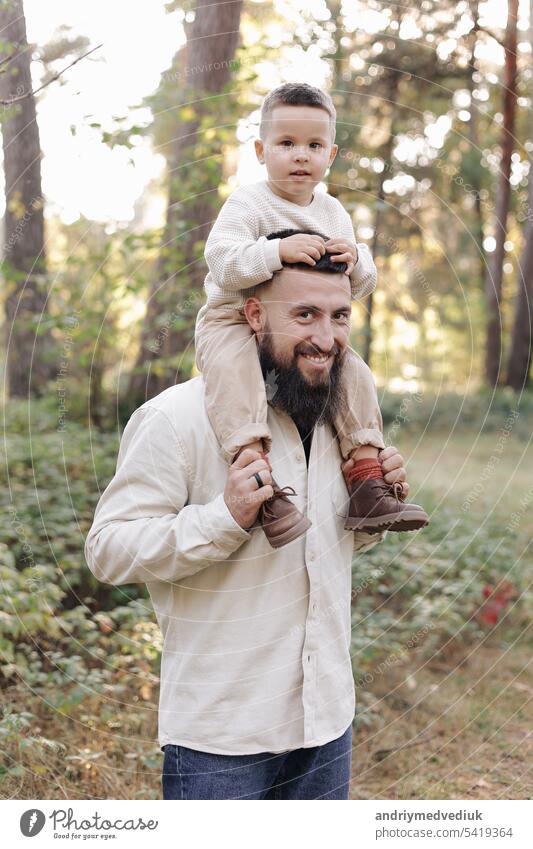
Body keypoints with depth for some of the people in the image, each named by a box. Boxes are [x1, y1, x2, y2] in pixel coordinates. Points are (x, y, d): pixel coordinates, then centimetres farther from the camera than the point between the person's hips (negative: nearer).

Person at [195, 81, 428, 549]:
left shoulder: (334, 212, 9)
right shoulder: (247, 203, -10)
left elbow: (361, 285, 9)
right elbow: (221, 262, -24)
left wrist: (355, 261, -14)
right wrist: (279, 251, -35)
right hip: (234, 318, -5)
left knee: (355, 373, -11)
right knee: (233, 371, -35)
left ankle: (367, 488, -8)